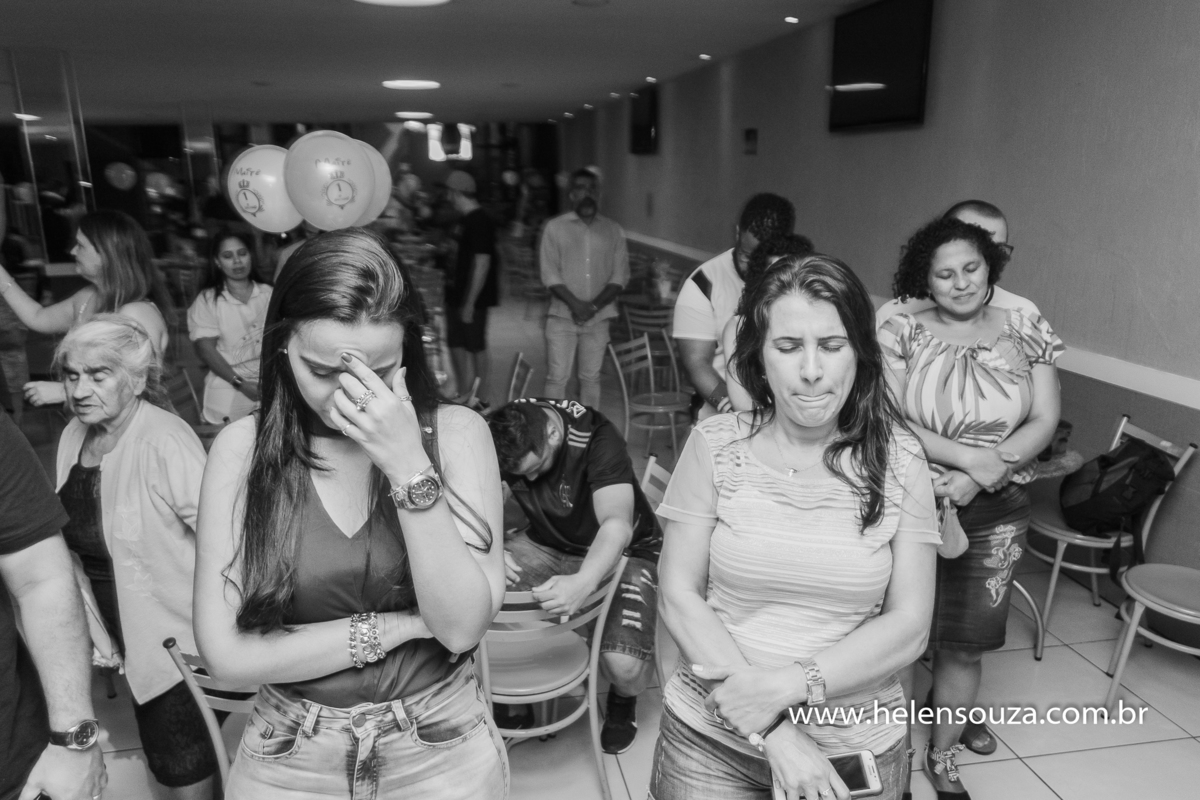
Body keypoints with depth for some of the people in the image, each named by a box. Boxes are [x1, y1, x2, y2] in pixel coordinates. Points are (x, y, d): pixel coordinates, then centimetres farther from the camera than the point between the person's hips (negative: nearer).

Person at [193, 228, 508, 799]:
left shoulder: (456, 433, -12)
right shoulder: (243, 448, -10)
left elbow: (462, 626, -19)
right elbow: (227, 655, -12)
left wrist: (409, 466, -27)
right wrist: (403, 625, -16)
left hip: (442, 753, 0)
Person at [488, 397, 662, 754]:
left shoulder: (597, 439, -28)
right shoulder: (505, 435, -15)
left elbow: (617, 525, -40)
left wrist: (583, 582, -57)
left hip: (623, 550, -4)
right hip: (548, 546, 5)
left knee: (624, 666, -27)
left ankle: (623, 699, 15)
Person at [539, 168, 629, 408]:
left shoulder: (613, 231, 8)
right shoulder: (555, 227, 2)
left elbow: (620, 276, 2)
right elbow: (549, 275, -4)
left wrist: (594, 306, -11)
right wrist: (575, 304, -16)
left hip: (598, 318, 2)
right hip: (562, 316, -2)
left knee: (591, 378, 8)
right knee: (557, 377, -3)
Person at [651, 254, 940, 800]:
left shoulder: (898, 460, -8)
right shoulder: (715, 445, -10)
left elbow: (909, 626, -8)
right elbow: (680, 598, -9)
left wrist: (792, 683, -20)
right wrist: (772, 730, -16)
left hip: (857, 748, 1)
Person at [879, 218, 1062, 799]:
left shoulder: (1025, 331, 2)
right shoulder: (902, 332, -6)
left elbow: (1044, 422, -2)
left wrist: (979, 479, -15)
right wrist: (967, 456, -22)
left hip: (993, 515, 2)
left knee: (965, 645, 12)